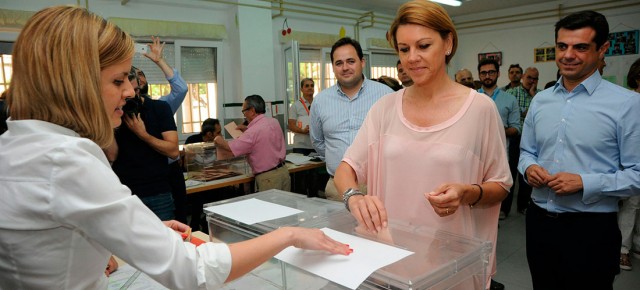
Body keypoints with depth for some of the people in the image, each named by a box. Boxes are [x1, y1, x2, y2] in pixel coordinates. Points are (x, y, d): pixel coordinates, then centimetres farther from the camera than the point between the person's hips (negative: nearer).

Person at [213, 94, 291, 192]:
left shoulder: (253, 131, -18)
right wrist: (246, 129, 24)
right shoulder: (274, 122, 5)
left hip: (268, 178, -7)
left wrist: (219, 141, 7)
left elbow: (230, 148, -12)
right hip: (283, 171, 8)